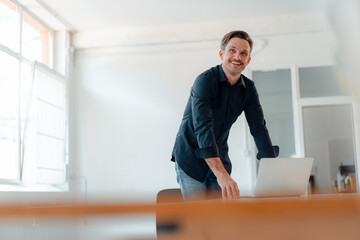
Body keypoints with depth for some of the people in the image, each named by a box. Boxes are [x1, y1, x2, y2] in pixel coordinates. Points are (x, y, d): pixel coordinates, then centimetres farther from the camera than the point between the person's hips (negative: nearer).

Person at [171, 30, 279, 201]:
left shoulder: (248, 89, -1)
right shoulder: (205, 81, -21)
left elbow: (259, 130, -3)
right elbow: (203, 127, -33)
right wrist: (222, 175, -43)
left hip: (219, 158, 5)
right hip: (191, 157, -5)